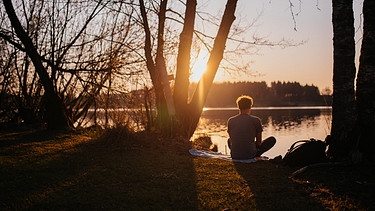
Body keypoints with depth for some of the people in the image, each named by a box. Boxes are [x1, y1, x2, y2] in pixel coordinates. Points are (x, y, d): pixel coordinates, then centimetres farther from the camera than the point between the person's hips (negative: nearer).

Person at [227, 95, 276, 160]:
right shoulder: (256, 120, -7)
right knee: (272, 139, 16)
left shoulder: (230, 121, 2)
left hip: (234, 155, 3)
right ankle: (256, 155, 3)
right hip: (250, 154, -3)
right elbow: (259, 142, 2)